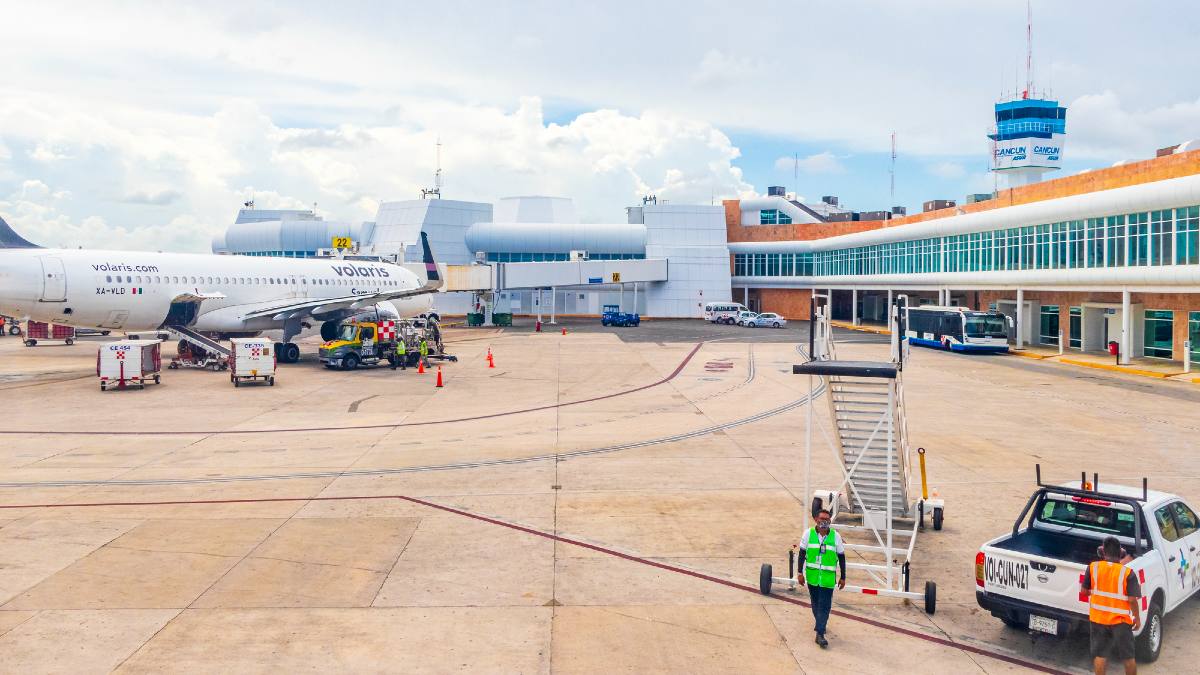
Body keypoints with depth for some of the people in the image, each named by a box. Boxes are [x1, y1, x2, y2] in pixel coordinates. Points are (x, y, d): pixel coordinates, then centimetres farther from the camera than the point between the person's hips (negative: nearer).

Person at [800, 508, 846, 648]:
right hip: (812, 576, 2)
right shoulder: (808, 533, -3)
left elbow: (841, 557, 4)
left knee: (825, 605, -6)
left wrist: (843, 577, 5)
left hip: (828, 577, -2)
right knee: (815, 603, 17)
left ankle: (820, 634, -5)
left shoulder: (835, 536, -4)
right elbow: (802, 554, 3)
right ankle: (820, 623, 40)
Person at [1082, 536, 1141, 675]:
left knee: (1100, 655, 12)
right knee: (1128, 656, 16)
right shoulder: (1127, 572, -14)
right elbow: (1132, 599, -15)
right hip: (1120, 620, -2)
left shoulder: (1093, 567, -7)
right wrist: (1137, 618, 1)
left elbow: (1084, 590, 2)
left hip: (1097, 618, 2)